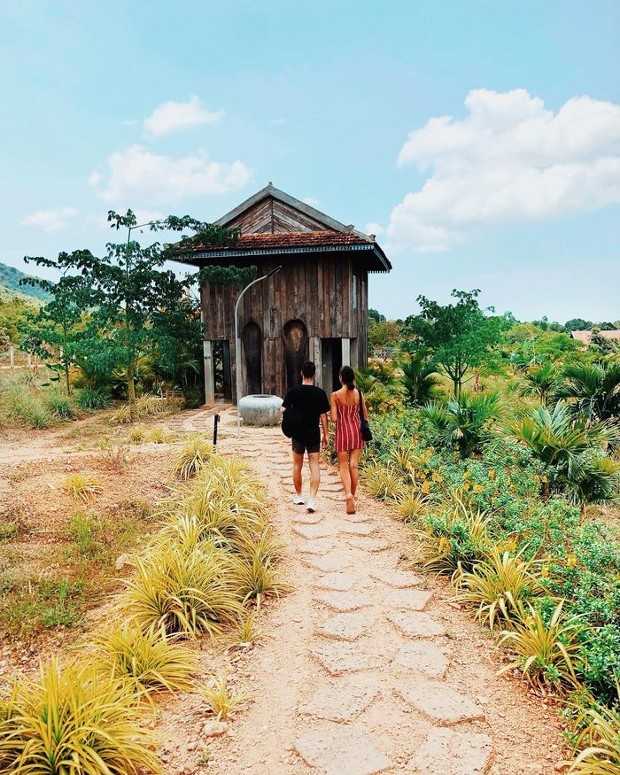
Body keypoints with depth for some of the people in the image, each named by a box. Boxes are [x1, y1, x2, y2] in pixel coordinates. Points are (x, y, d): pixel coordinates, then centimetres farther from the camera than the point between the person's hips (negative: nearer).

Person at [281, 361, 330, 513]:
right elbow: (323, 416, -4)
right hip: (314, 434, -1)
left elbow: (283, 410, -7)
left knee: (297, 465, 15)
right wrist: (325, 435, 3)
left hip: (298, 433, 1)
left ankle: (298, 496, 28)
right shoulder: (320, 393, -6)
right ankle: (312, 499, -11)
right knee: (314, 466, 1)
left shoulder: (293, 391, -6)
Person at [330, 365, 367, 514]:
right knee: (354, 465, 9)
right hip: (357, 430, 3)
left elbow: (334, 419, -11)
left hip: (343, 430, -3)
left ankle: (348, 494, -15)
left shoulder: (335, 395, -9)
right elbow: (365, 416, 5)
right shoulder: (359, 394, -1)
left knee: (344, 466, 4)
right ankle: (352, 496, 17)